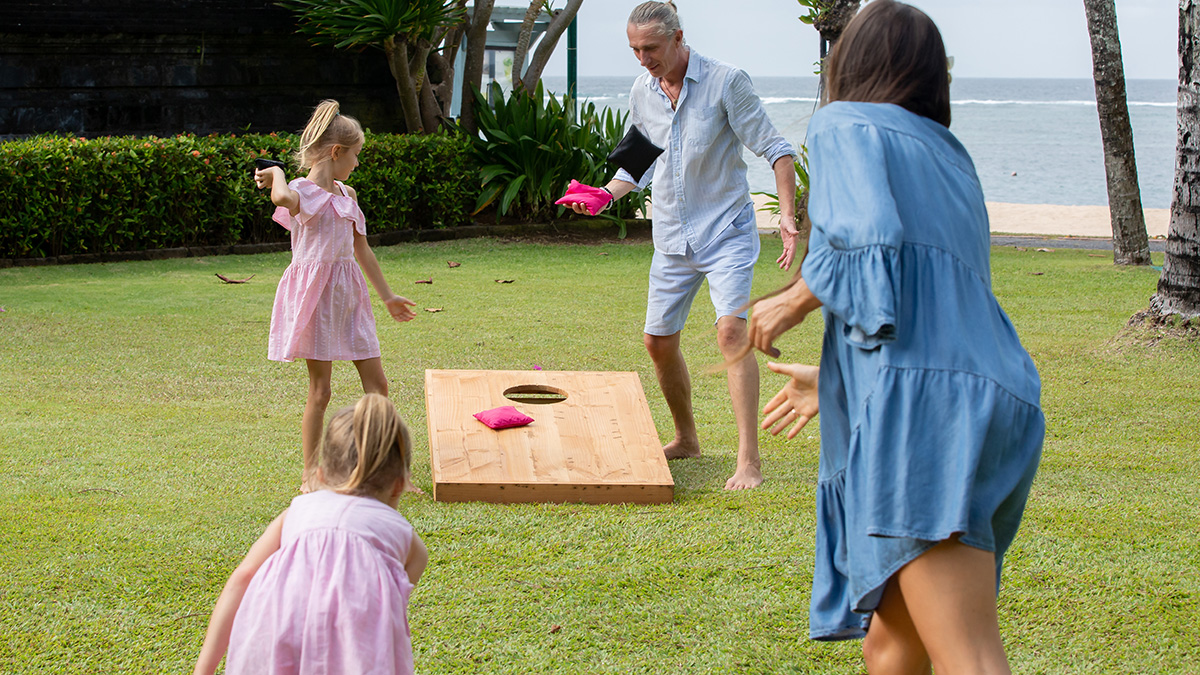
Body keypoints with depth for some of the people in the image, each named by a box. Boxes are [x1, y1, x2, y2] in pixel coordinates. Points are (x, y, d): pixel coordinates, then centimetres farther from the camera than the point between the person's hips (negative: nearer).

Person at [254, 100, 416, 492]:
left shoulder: (346, 195, 13)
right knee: (319, 390, -1)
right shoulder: (302, 192, -11)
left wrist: (387, 296, 27)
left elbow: (361, 249, 22)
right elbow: (283, 198, -39)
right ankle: (310, 473, 10)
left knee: (377, 383, 5)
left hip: (348, 295, 7)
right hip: (315, 295, -7)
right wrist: (276, 173, -16)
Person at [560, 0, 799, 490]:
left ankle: (749, 461, -21)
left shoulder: (726, 82, -13)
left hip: (726, 229, -6)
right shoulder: (642, 92, 4)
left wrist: (787, 215, -22)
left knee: (731, 329, -22)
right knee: (659, 341, 9)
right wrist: (603, 194, -2)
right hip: (672, 238, 6)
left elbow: (775, 149, -10)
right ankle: (686, 439, 32)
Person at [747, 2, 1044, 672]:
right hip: (996, 404, 8)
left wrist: (793, 300, 4)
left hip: (921, 405, -8)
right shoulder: (950, 158, 28)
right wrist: (835, 378, 41)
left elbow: (870, 244, -13)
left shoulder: (846, 126, 6)